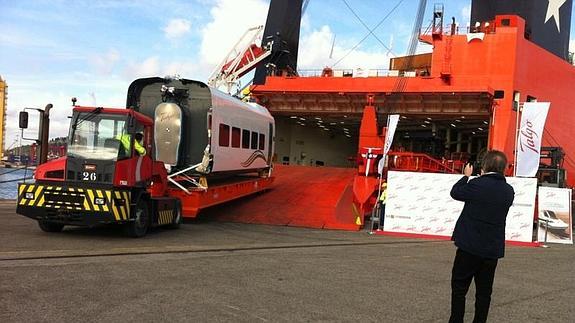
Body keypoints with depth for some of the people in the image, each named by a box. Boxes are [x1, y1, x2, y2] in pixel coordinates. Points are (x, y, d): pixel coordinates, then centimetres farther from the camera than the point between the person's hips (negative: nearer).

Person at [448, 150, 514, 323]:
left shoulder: (477, 184, -17)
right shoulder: (509, 191, 0)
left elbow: (455, 192, -1)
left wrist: (466, 176, 14)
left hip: (469, 247, -5)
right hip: (493, 249, 5)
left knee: (459, 288, 8)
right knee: (484, 291, 14)